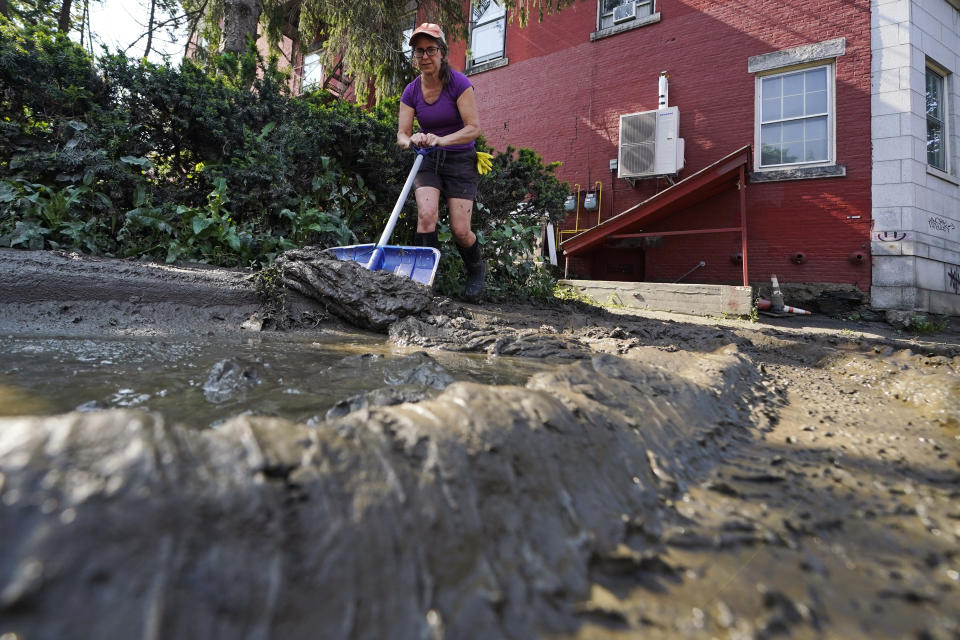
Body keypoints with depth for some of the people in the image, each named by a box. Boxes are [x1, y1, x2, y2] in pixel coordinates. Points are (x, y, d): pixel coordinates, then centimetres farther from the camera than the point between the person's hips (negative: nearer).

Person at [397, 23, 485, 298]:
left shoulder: (458, 83, -12)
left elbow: (474, 128, -18)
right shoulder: (411, 92, -1)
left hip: (460, 160, -3)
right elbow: (401, 134, -4)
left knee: (460, 230, -9)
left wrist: (441, 140, -33)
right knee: (426, 215, -23)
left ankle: (477, 270, 22)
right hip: (427, 161, 3)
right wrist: (412, 140, -29)